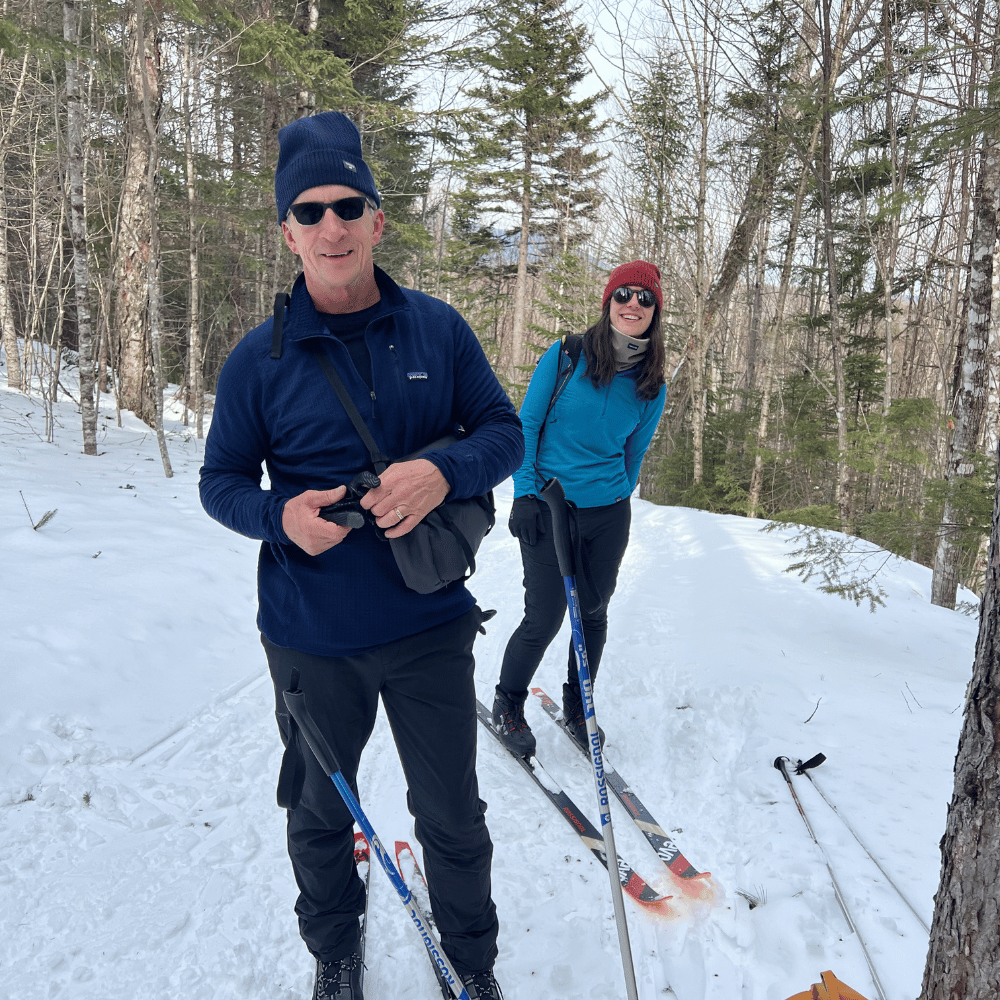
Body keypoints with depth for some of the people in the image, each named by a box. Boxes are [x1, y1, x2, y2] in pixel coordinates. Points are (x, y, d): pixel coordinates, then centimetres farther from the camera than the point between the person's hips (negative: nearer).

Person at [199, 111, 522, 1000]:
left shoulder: (438, 330, -3)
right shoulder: (260, 358, -5)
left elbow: (505, 431, 0)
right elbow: (222, 479, 2)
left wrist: (444, 474, -21)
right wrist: (280, 517, -20)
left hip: (429, 627, 0)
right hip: (313, 638, 0)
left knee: (453, 815, 14)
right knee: (320, 812, 21)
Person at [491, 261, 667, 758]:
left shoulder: (651, 388, 3)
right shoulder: (564, 357, -7)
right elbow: (526, 425, -4)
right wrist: (525, 493, -10)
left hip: (608, 516, 4)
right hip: (547, 510, -3)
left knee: (594, 614, 12)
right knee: (544, 619, -2)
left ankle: (577, 706, 35)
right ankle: (507, 703, 25)